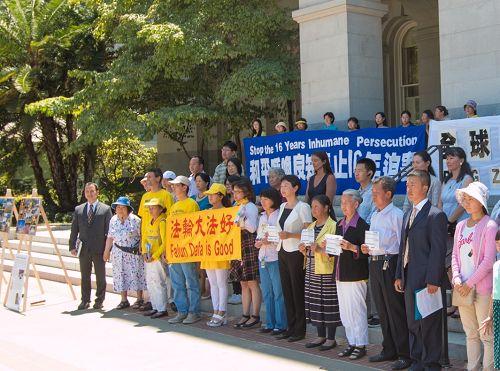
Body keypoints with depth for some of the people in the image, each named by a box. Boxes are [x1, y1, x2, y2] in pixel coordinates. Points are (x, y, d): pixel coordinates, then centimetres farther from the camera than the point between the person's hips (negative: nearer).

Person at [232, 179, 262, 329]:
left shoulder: (250, 207, -7)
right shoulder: (237, 207, 17)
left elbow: (252, 228, -17)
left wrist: (241, 216, -15)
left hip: (250, 245, -8)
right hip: (239, 246, 8)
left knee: (252, 282, -4)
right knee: (244, 283, 10)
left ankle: (255, 316, 1)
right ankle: (245, 315, 15)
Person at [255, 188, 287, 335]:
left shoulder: (280, 216, -9)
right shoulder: (262, 216, 15)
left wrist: (270, 241, -22)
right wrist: (258, 242, -1)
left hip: (275, 258, -8)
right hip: (263, 258, 8)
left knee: (278, 293, -2)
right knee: (266, 293, 13)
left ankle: (280, 325, 5)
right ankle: (270, 323, 21)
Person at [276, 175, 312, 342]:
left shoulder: (303, 207, -8)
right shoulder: (282, 206, 14)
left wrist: (290, 235, -22)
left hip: (296, 253, -7)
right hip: (282, 251, 7)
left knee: (297, 290, -1)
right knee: (287, 290, 10)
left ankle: (300, 329, 7)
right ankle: (291, 327, 18)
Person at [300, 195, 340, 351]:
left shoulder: (333, 226, -8)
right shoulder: (311, 227, 15)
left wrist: (320, 249, -25)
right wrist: (304, 249, 1)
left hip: (326, 271, -7)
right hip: (312, 270, 7)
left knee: (329, 304, -2)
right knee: (315, 303, 9)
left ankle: (331, 338, 8)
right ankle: (321, 336, 20)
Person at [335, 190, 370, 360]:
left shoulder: (362, 225, -10)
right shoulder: (340, 224, 13)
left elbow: (366, 251, -15)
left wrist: (352, 247, -29)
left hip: (355, 275, -8)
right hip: (341, 274, 8)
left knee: (357, 311, -1)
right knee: (344, 312, 12)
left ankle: (360, 345, 9)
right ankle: (351, 343, 22)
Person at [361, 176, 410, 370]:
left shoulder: (396, 215, -12)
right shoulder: (374, 215, 15)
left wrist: (399, 272, -19)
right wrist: (367, 249, 4)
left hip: (390, 263, -8)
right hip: (375, 264, 9)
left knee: (396, 310, -2)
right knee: (382, 310, 15)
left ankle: (404, 354, 7)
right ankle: (389, 350, 27)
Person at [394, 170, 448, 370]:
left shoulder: (436, 215, -10)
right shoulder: (408, 215, 16)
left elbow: (438, 250, -14)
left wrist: (433, 280, -18)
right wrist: (399, 275, 13)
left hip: (427, 280, -8)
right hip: (410, 279, 8)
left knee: (429, 324, 0)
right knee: (413, 323, 14)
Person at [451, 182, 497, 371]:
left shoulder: (490, 226, -9)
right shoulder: (461, 226, 12)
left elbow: (489, 260, -13)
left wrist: (470, 283, -14)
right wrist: (456, 277, -2)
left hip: (482, 288, -6)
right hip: (462, 289, 6)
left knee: (487, 335, -1)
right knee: (470, 334, 14)